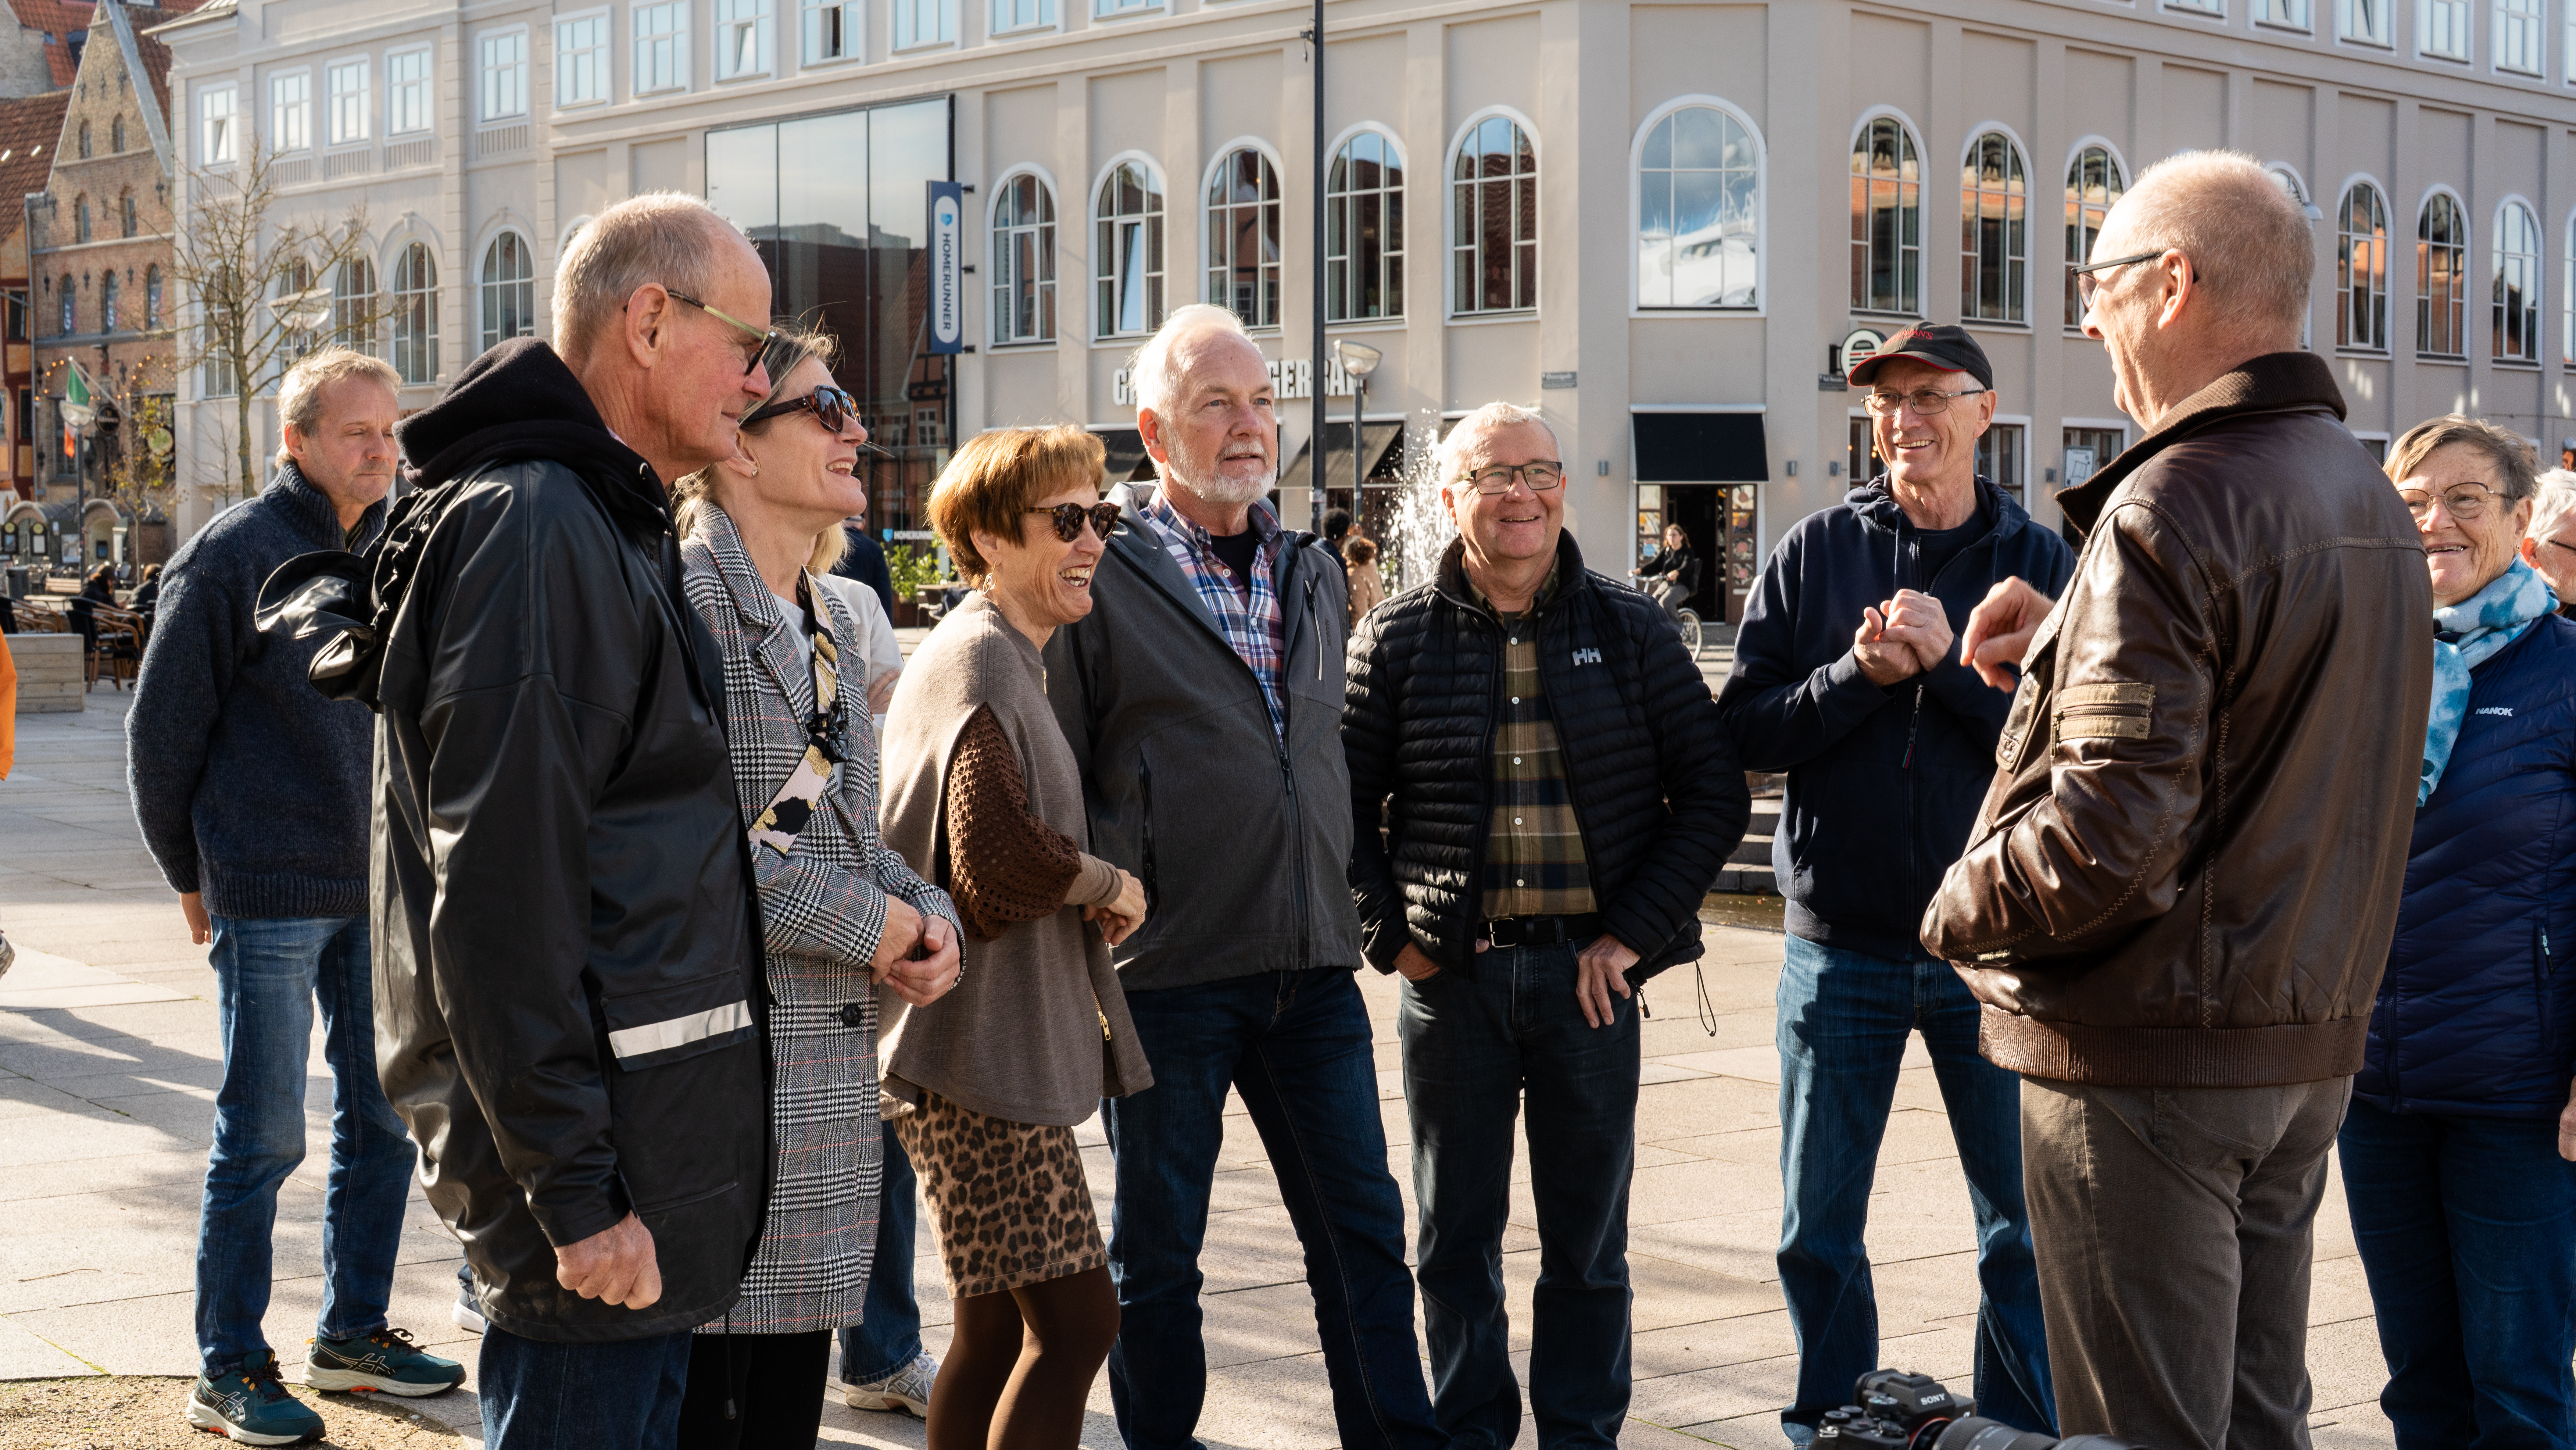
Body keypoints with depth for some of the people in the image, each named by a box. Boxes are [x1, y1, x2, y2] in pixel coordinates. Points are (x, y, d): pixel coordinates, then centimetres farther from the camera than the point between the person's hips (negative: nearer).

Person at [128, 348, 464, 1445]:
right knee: (261, 1138, 0)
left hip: (378, 891, 6)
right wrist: (192, 877, 2)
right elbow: (162, 729, -3)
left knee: (383, 1122, 12)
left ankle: (353, 1333, 26)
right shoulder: (232, 556, -9)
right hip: (270, 899, -6)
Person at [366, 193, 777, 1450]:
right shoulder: (531, 523, -16)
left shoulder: (606, 522, 18)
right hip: (606, 1169, -10)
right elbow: (499, 894, -22)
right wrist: (576, 1191, -22)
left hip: (647, 1164, 10)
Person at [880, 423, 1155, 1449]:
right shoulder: (979, 657, -14)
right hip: (985, 1055, -10)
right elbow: (997, 858, -27)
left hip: (992, 1050, 10)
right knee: (1075, 1320, -10)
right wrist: (1111, 885, -11)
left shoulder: (1008, 660, 19)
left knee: (1000, 1327, 13)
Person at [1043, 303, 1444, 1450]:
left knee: (1364, 1231, 7)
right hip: (1168, 971, -5)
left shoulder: (1314, 573, 14)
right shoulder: (1101, 579, -4)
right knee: (1156, 1252, 7)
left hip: (1312, 968, 5)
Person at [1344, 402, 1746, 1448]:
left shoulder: (1628, 631, 3)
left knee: (1589, 1236, 8)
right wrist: (1392, 936, -3)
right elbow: (1337, 805, 7)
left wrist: (1634, 933, -5)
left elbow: (1715, 791, 3)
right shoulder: (1397, 640, 2)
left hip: (1590, 970, 0)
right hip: (1452, 978, 0)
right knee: (1456, 1236, 9)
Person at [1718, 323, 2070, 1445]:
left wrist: (1950, 663, -18)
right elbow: (1745, 731, -1)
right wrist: (1860, 675, -15)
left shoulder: (2039, 563, 2)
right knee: (1817, 1232, 9)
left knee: (2025, 1226, 7)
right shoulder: (1817, 552, 4)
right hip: (1841, 945, 1)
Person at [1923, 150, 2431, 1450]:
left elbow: (2112, 830, -26)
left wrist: (1960, 911, -8)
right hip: (2309, 1043, 9)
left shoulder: (2173, 504, -20)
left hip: (2149, 1053, -9)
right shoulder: (2368, 499, 11)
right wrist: (2067, 645, 11)